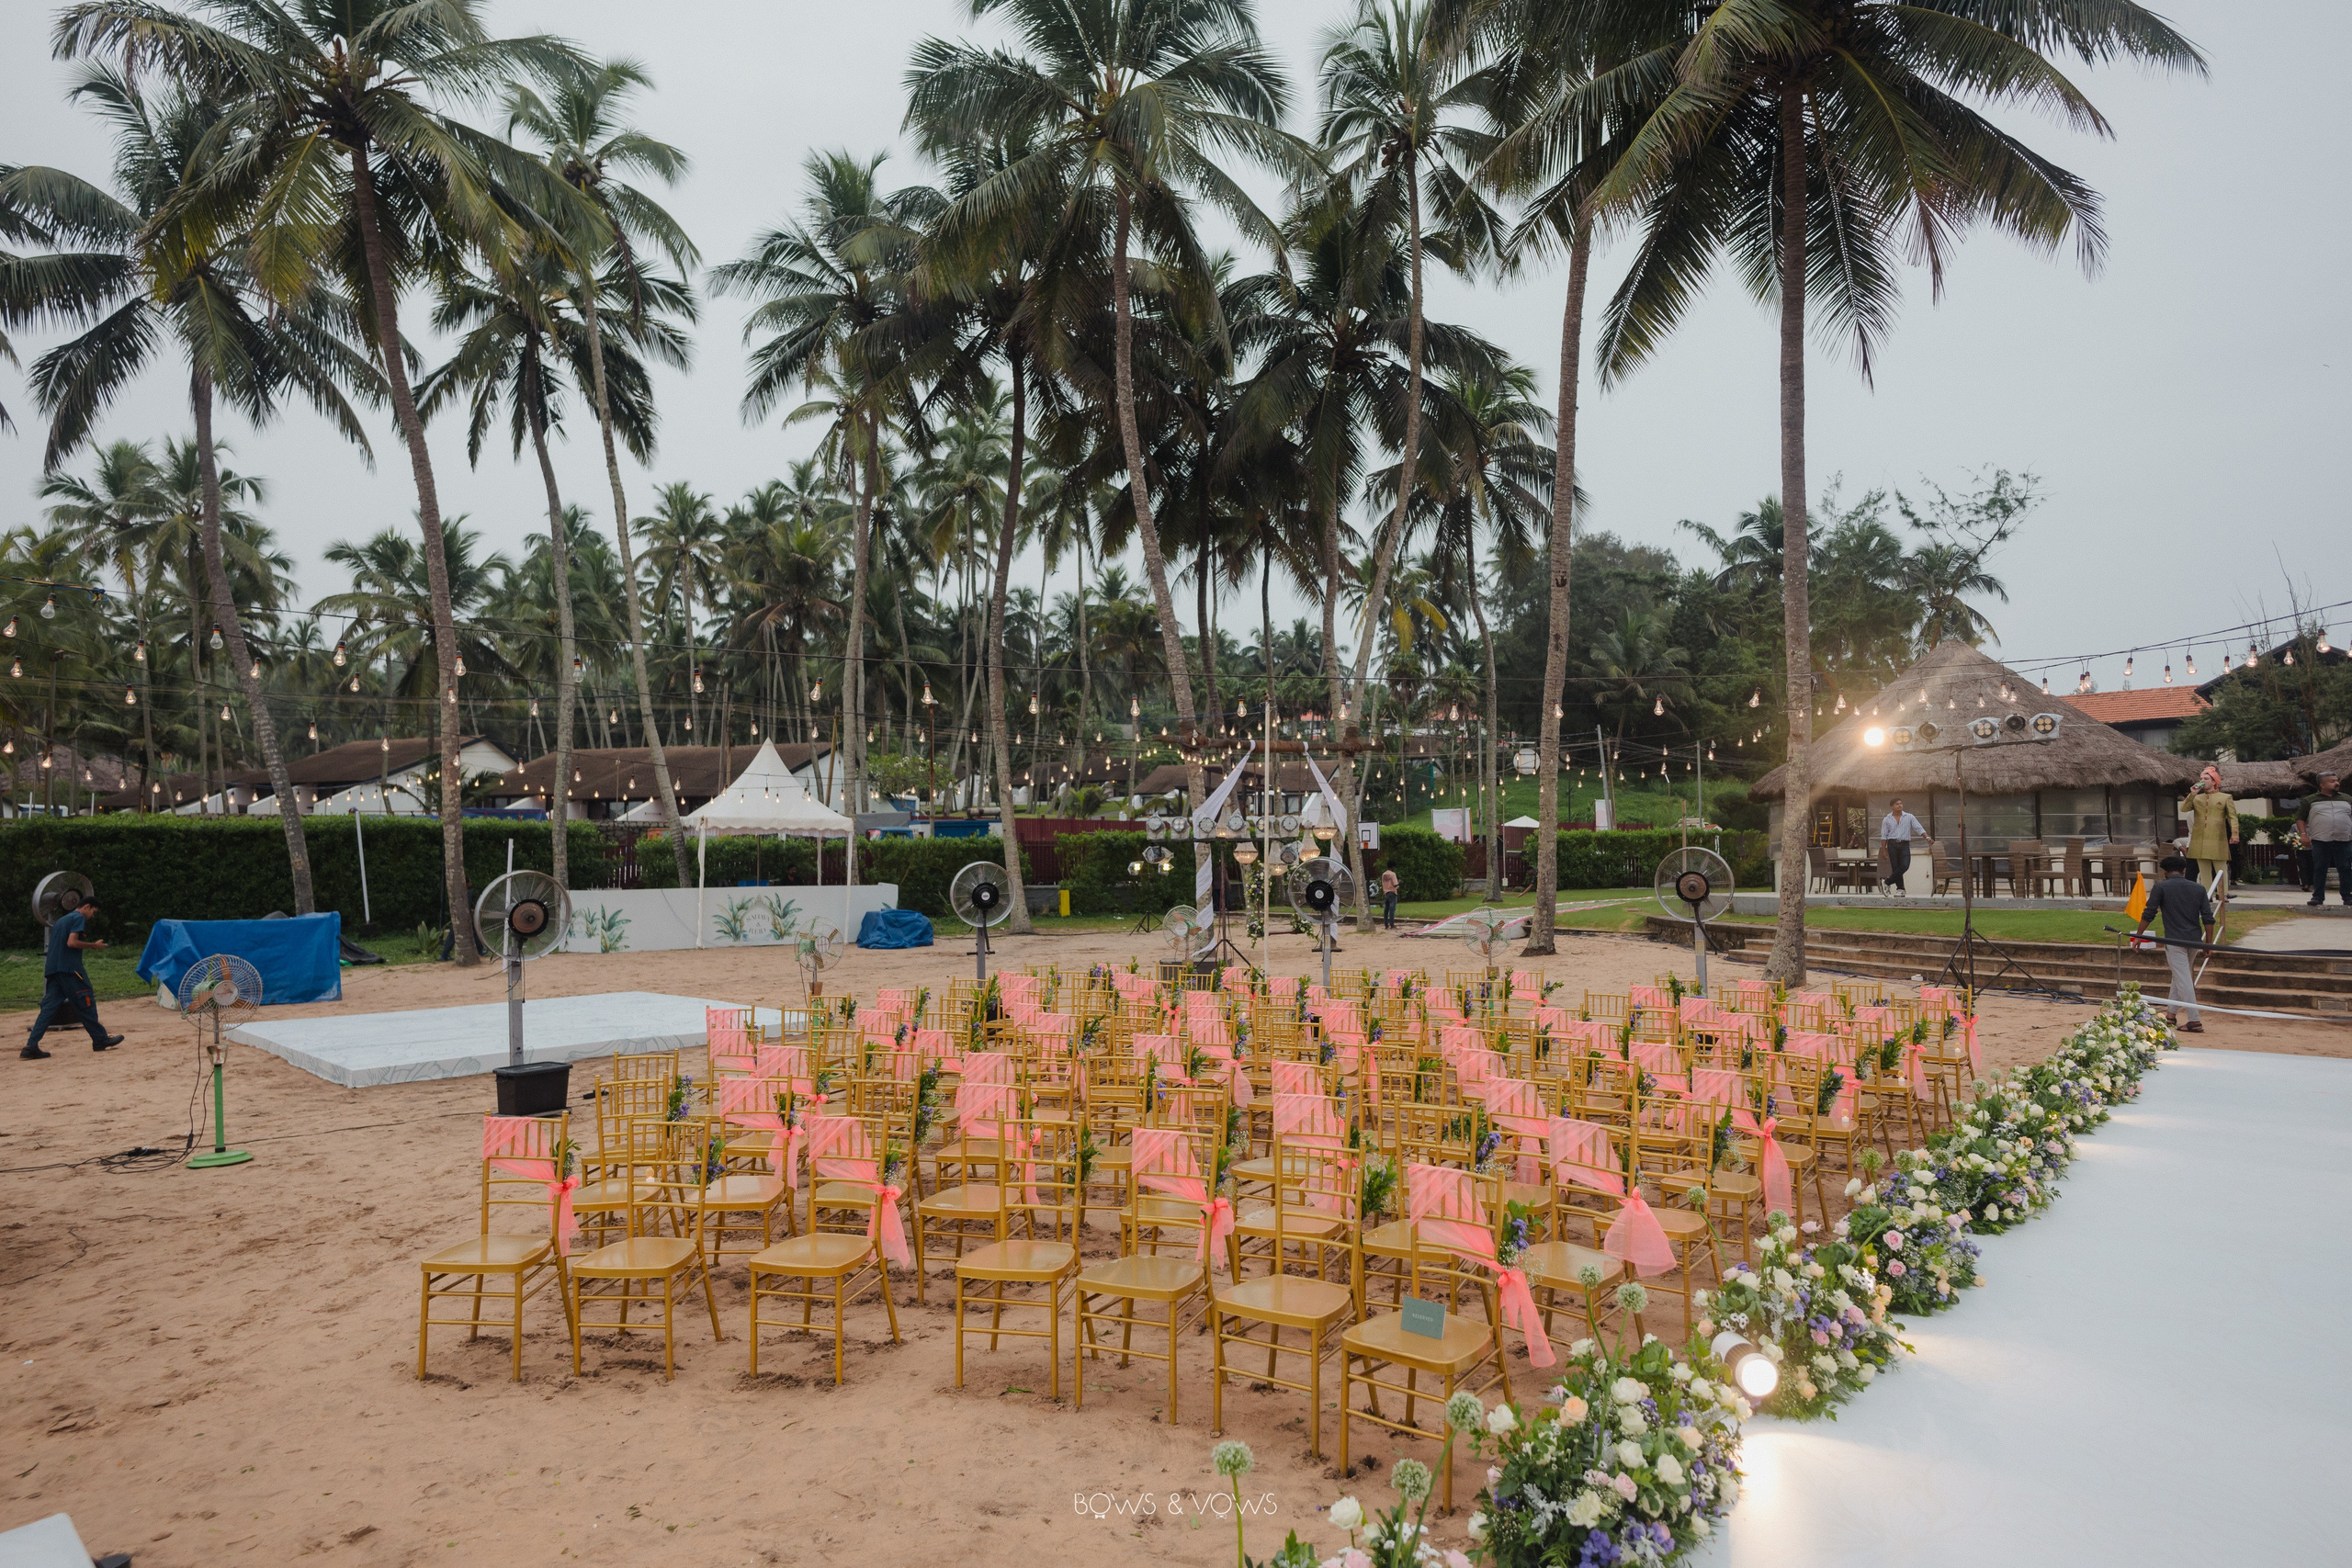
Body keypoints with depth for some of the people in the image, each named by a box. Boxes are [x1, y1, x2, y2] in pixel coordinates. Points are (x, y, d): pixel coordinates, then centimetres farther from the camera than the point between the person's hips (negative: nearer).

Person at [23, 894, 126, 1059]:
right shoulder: (79, 918, -4)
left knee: (49, 1007, 3)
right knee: (86, 1004, -1)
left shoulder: (60, 920, 24)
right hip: (70, 968, -8)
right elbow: (71, 942, -16)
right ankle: (100, 1040, 5)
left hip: (53, 969, 8)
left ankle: (31, 1046, -6)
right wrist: (93, 945, -5)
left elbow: (55, 945, 24)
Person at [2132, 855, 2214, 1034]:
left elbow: (2148, 914, -5)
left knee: (2183, 980, -5)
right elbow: (2208, 918, 5)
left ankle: (2194, 1022, -9)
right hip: (2195, 940, 5)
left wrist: (2138, 935, 6)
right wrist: (2209, 943, 11)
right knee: (2180, 975, 20)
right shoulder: (2199, 888, 8)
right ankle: (2173, 1014, 25)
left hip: (2175, 940, -5)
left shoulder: (2160, 888, -3)